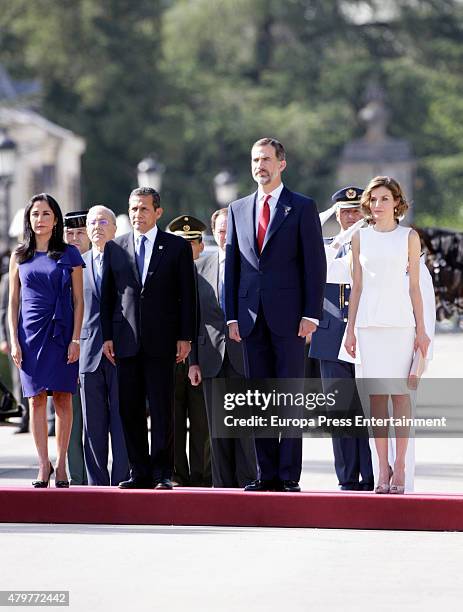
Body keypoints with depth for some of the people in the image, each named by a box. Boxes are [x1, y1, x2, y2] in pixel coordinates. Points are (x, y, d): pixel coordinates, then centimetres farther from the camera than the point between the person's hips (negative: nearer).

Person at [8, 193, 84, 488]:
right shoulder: (20, 256, 9)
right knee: (36, 399, -1)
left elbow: (78, 300, 2)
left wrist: (75, 339, -7)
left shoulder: (69, 255, 4)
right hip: (31, 332, 2)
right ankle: (44, 464, 1)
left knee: (63, 397, -2)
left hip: (61, 333, -2)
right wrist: (14, 341, 1)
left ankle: (61, 464, 2)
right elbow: (13, 302, 10)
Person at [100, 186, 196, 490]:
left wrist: (185, 337, -4)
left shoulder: (177, 247, 5)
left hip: (161, 340, -3)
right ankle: (141, 473, 8)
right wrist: (107, 336, 4)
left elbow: (187, 295, 3)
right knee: (130, 410, 2)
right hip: (126, 340, 3)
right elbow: (107, 295, 12)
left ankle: (163, 473, 1)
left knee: (162, 409, -4)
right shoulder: (115, 248, 12)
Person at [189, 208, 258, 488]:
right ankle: (222, 484, 9)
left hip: (246, 356, -4)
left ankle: (248, 482, -1)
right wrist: (193, 360, 5)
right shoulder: (200, 268, 13)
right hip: (213, 357, 4)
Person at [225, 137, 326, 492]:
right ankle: (267, 474, 8)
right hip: (252, 316, 4)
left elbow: (315, 264, -2)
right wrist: (232, 316, 6)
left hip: (289, 316, -4)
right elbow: (232, 265, 14)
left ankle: (289, 475, -3)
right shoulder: (238, 209, 14)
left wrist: (311, 315, -10)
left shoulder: (302, 208, 2)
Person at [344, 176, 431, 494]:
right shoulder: (360, 237, 10)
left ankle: (400, 467, -3)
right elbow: (357, 286, 12)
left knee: (399, 391, -5)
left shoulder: (409, 237, 6)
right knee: (376, 393, -1)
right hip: (369, 322, 2)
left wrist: (421, 329, -1)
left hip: (400, 322, -2)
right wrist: (350, 329, 8)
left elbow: (414, 286, 5)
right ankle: (383, 468, 2)